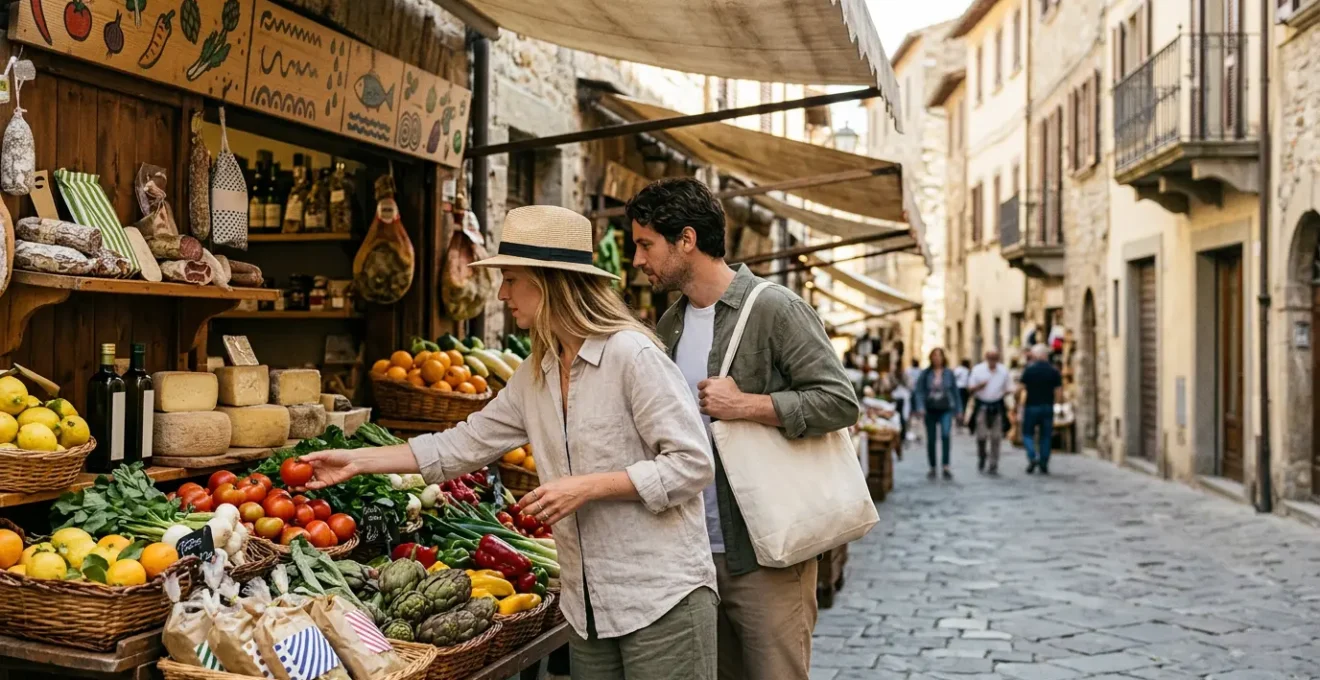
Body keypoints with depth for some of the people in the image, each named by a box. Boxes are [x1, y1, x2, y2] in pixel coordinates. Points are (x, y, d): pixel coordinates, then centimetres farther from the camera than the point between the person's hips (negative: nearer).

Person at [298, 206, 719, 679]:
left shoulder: (632, 355, -15)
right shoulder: (533, 376, 8)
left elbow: (693, 463, -17)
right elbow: (463, 446, 13)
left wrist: (587, 487, -19)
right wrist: (358, 460, 12)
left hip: (662, 598, -7)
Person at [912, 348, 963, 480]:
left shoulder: (948, 373, 2)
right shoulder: (925, 374, 0)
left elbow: (955, 391, 9)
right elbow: (918, 391, -2)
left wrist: (958, 409, 10)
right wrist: (920, 407, -14)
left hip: (945, 410, -1)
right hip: (930, 410, 1)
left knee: (945, 435, -21)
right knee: (931, 439, 7)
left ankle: (946, 466, -20)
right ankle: (932, 467, 20)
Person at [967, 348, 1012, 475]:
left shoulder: (1004, 370, 4)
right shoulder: (978, 370, -1)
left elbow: (1008, 389, 13)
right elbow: (970, 389, 0)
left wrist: (1001, 395, -4)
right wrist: (979, 386, -19)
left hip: (997, 407, 1)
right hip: (982, 406, -1)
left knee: (996, 438, 1)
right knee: (981, 436, -5)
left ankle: (993, 466, 7)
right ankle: (981, 459, 20)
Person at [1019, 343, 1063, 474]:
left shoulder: (1029, 369, -6)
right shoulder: (1054, 370, 0)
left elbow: (1022, 387, -6)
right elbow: (1059, 390, -3)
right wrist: (1051, 399, 15)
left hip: (1032, 406, -2)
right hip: (1048, 407, 2)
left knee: (1028, 434, 9)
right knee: (1045, 436, 10)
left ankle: (1032, 457, -12)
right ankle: (1044, 465, 9)